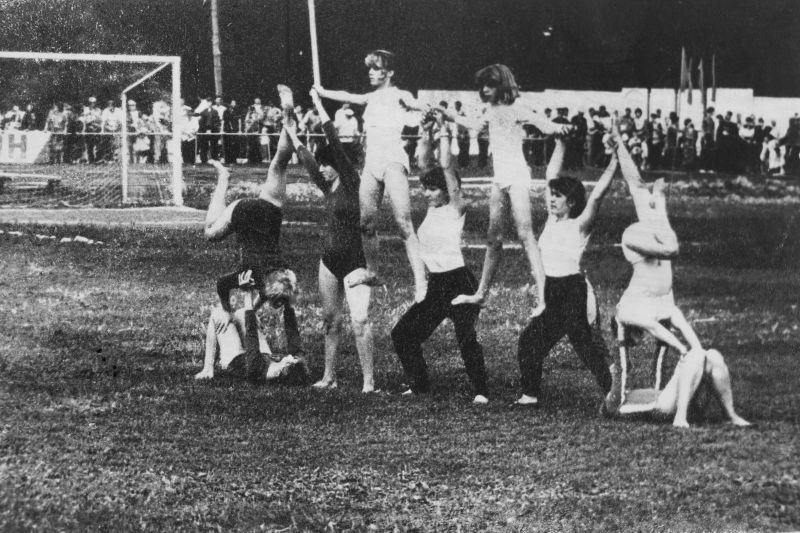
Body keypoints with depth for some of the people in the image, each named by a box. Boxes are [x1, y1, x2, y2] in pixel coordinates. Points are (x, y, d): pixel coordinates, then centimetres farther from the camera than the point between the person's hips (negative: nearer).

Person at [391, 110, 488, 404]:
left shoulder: (455, 209, -7)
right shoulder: (432, 208, 11)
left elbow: (446, 167, -15)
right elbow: (423, 165, 9)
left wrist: (444, 133, -11)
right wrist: (426, 135, 4)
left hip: (459, 281, -8)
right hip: (435, 284, 8)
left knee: (466, 338, -14)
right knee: (403, 334, 6)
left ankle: (480, 391, -7)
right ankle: (419, 385, 16)